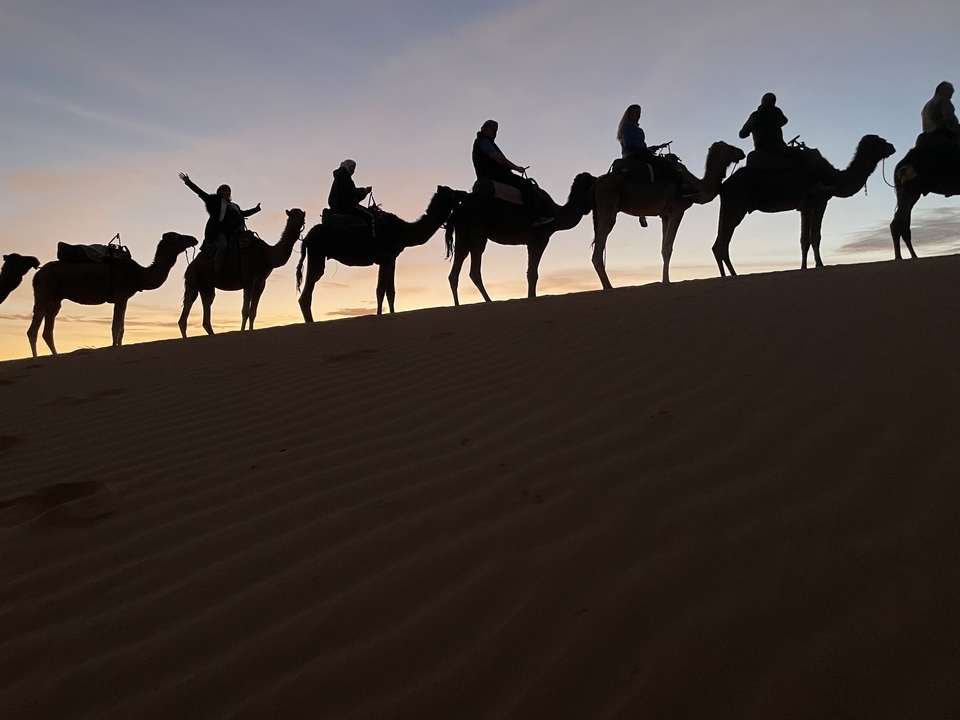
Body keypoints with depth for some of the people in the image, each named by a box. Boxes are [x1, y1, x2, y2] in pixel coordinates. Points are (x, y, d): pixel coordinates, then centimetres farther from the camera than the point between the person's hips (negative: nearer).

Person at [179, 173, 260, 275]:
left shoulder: (234, 205, 29)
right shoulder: (214, 200, 14)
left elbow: (243, 213, 43)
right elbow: (200, 192, 12)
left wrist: (256, 209, 49)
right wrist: (188, 181, 7)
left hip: (231, 233, 6)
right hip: (217, 231, -6)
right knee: (222, 247, -31)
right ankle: (217, 273, -32)